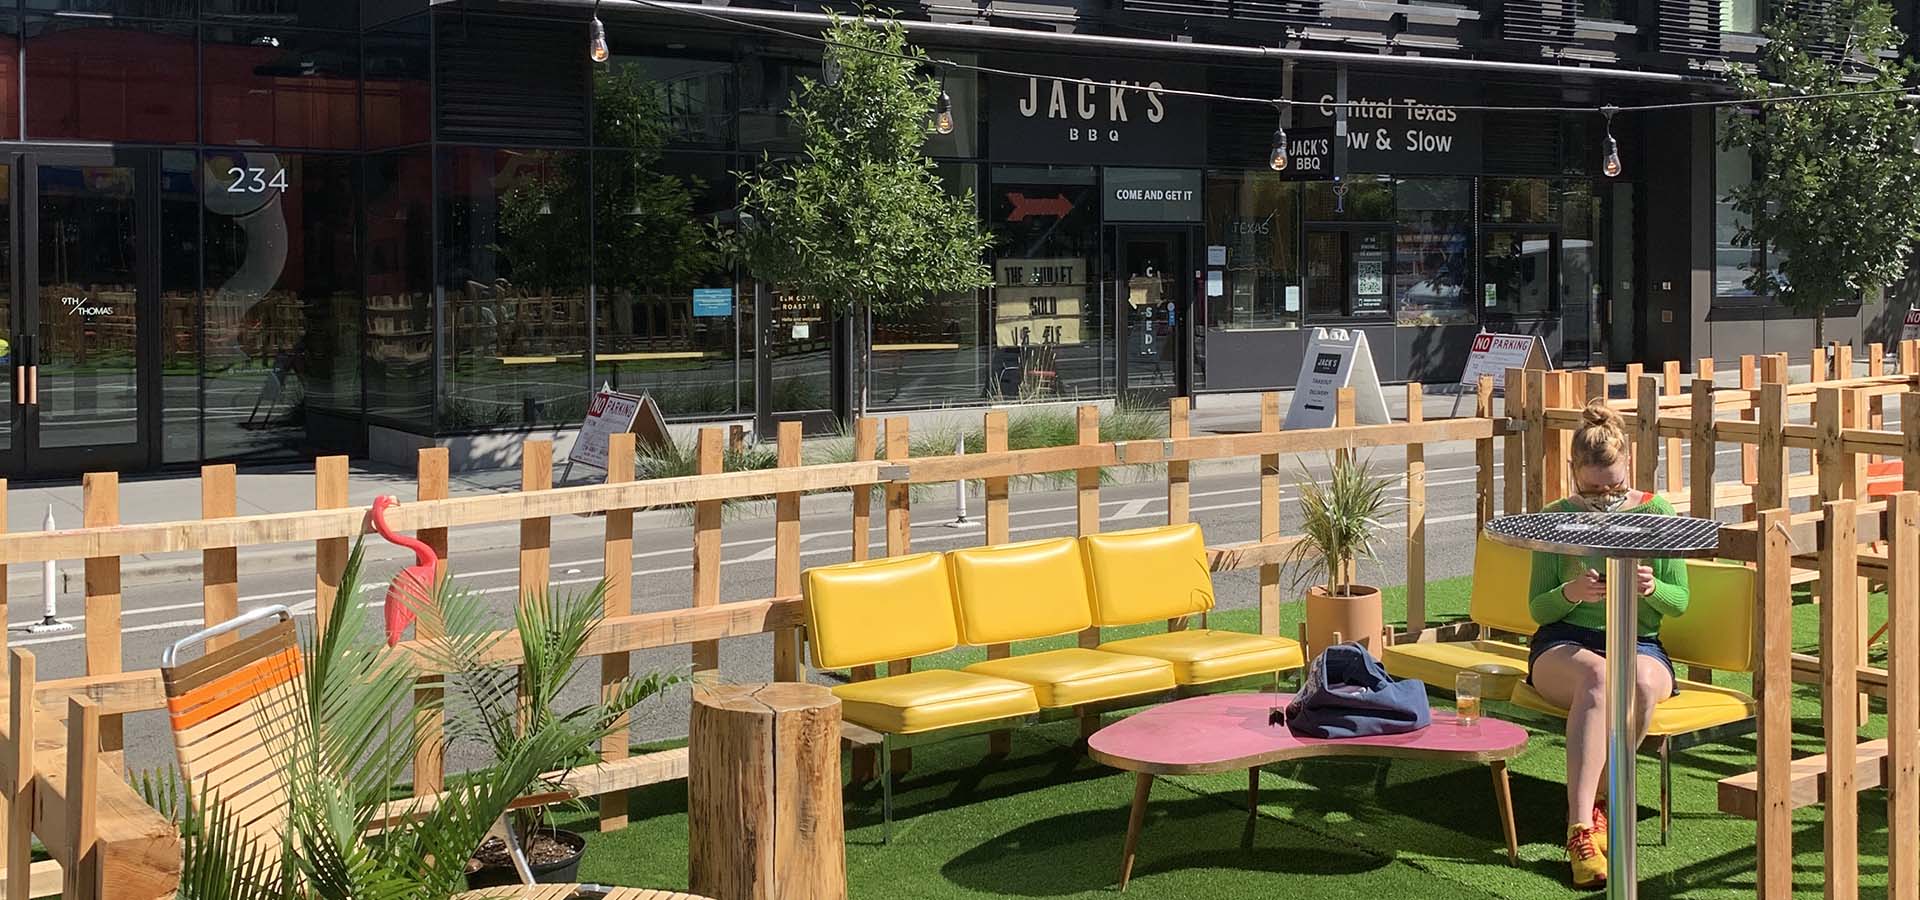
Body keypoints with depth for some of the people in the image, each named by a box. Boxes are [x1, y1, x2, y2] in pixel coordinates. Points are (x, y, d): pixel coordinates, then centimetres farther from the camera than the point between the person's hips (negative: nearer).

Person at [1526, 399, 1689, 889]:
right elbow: (1538, 608, 2)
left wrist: (1651, 588, -19)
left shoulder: (1656, 513, 3)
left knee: (1641, 681, -37)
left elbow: (1679, 602, 4)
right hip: (1564, 642, -1)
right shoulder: (1556, 518, 1)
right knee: (1597, 677, -39)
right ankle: (1581, 829, -43)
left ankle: (1594, 804, -18)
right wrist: (1570, 593, -21)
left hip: (1639, 642, 1)